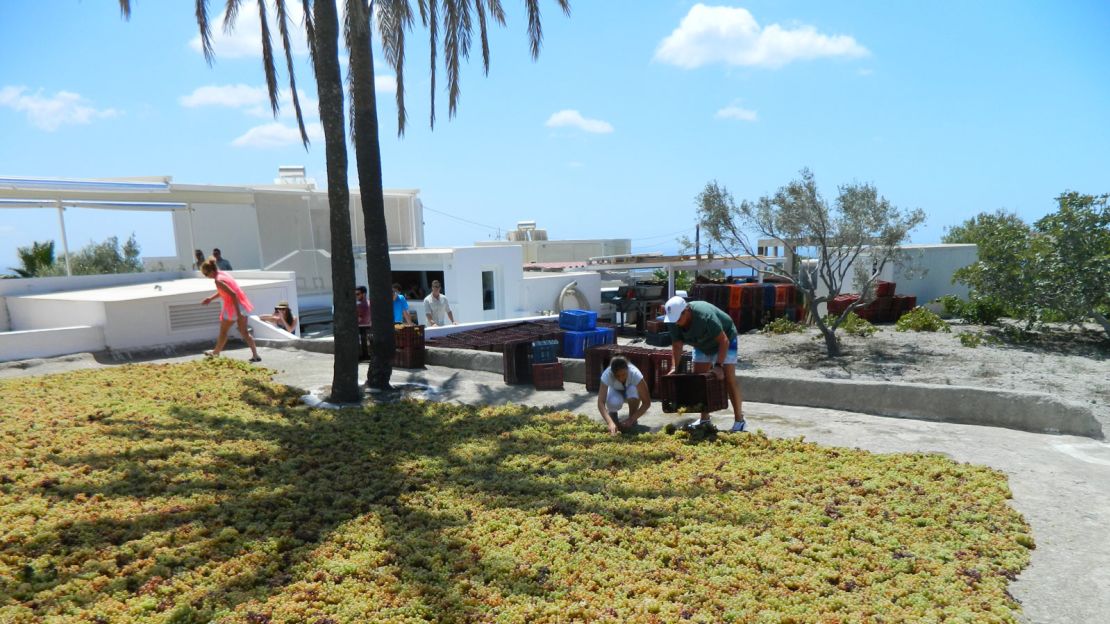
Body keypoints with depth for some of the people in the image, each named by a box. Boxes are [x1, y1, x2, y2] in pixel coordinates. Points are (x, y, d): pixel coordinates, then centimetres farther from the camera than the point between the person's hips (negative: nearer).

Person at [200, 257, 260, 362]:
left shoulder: (218, 281, -19)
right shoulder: (223, 274, 9)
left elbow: (233, 294, -27)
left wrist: (238, 312, -27)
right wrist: (211, 298, 24)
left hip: (233, 307, -8)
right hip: (241, 304, 8)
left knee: (223, 331, 12)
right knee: (244, 332, 11)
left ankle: (216, 352, 30)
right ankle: (255, 355, 5)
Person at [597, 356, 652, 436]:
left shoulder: (635, 374, -37)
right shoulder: (607, 375, -36)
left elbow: (647, 402, -34)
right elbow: (600, 402, -41)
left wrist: (631, 419, -41)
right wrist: (610, 422, -54)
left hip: (630, 391, 0)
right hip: (615, 391, 0)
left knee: (633, 390, -36)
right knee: (614, 402, -36)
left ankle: (632, 418, -9)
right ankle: (612, 413, 1)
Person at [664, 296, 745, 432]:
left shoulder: (705, 316, -40)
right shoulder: (673, 322, -22)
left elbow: (724, 341, -36)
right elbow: (677, 345, -13)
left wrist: (718, 365, -41)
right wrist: (675, 367, -24)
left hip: (724, 340, -6)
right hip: (702, 345, 6)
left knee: (728, 379, -12)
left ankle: (739, 420, -4)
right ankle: (704, 419, 13)